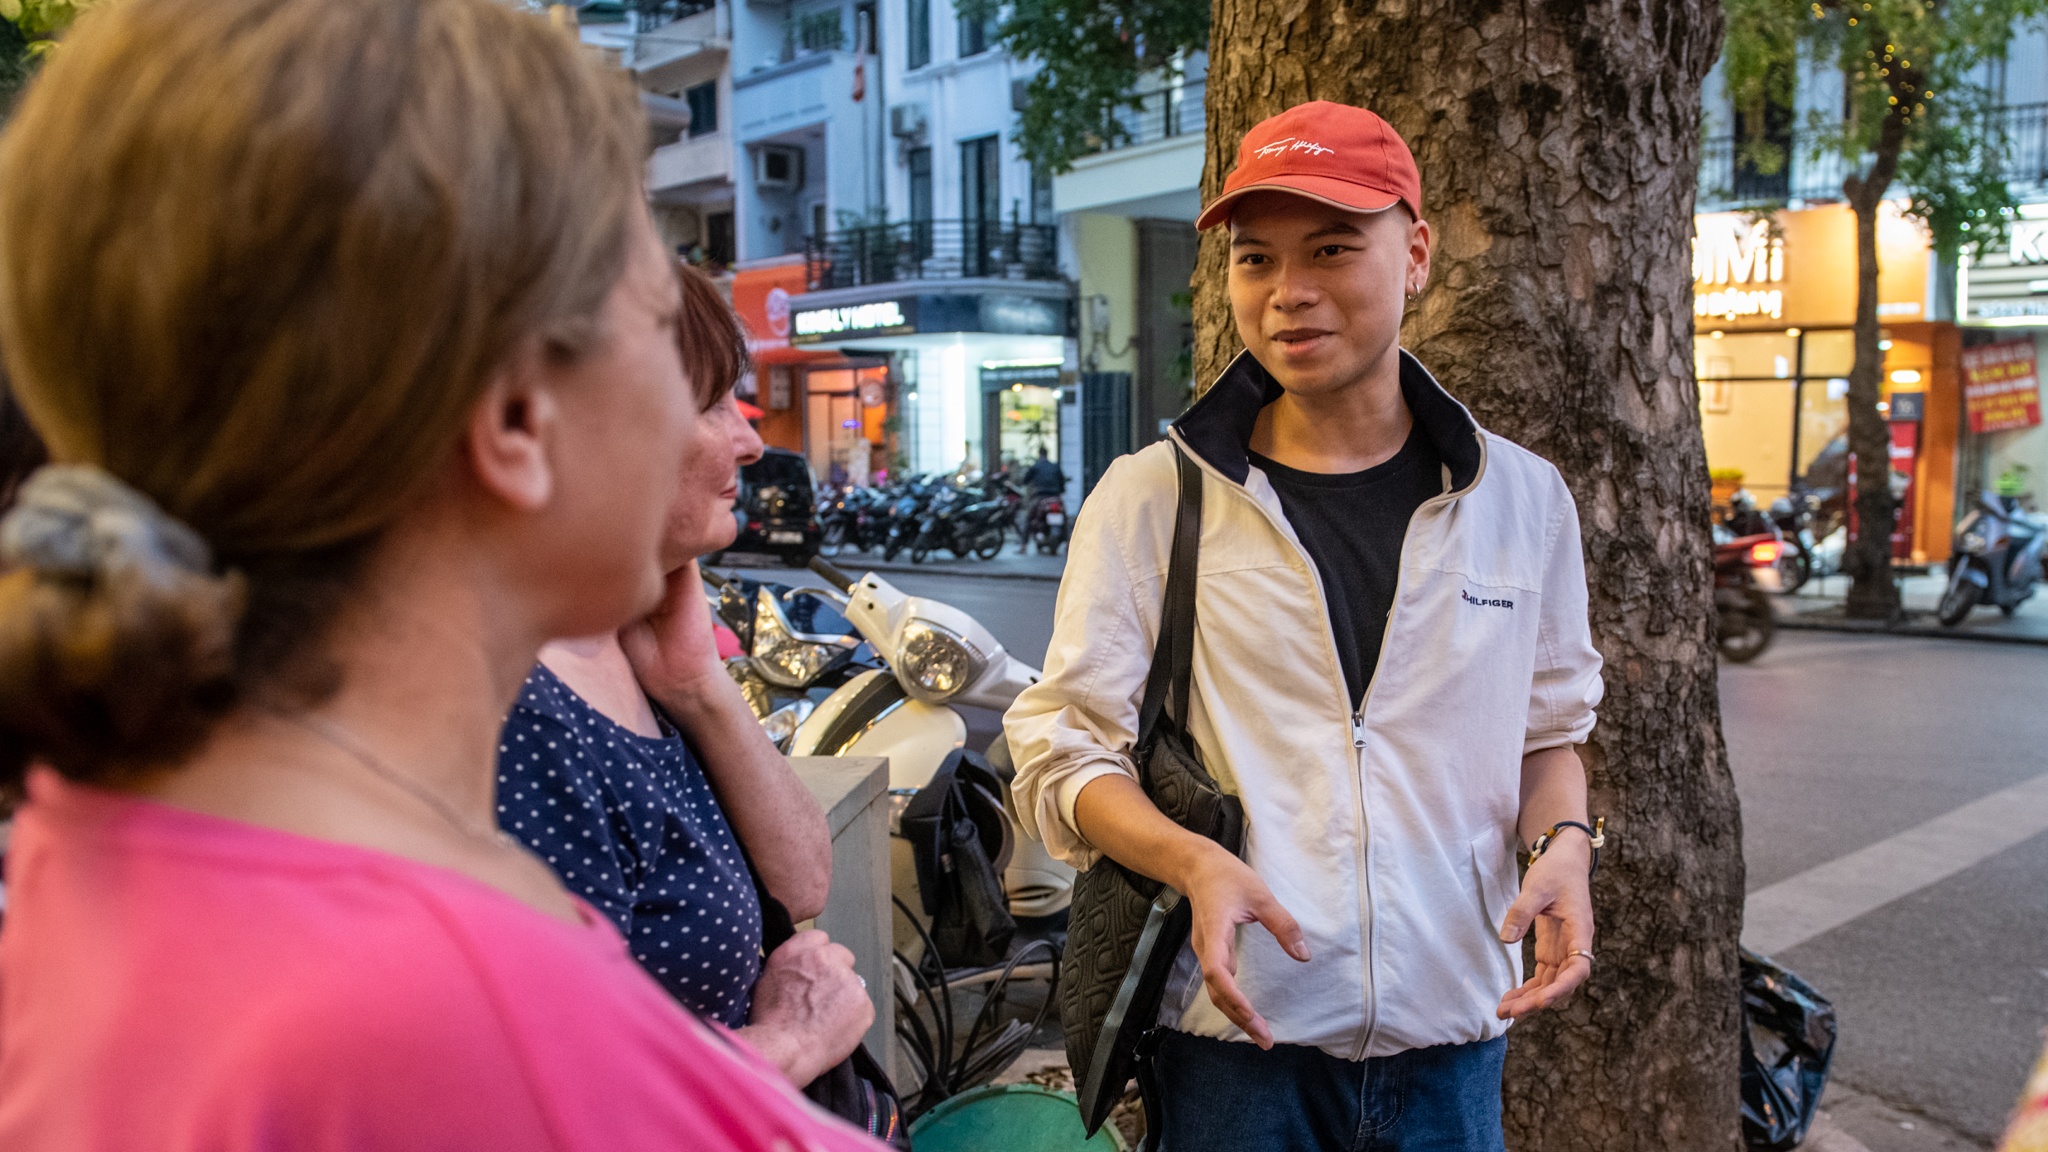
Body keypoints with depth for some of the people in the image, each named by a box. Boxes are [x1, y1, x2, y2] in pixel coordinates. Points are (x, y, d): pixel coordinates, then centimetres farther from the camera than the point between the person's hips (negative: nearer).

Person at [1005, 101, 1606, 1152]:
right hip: (1234, 1030, -2)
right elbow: (1061, 750, -4)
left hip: (1449, 1033, 3)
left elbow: (1547, 728, 14)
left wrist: (1563, 841, -7)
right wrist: (1194, 861, -21)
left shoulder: (1522, 498, 4)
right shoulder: (1151, 499, -4)